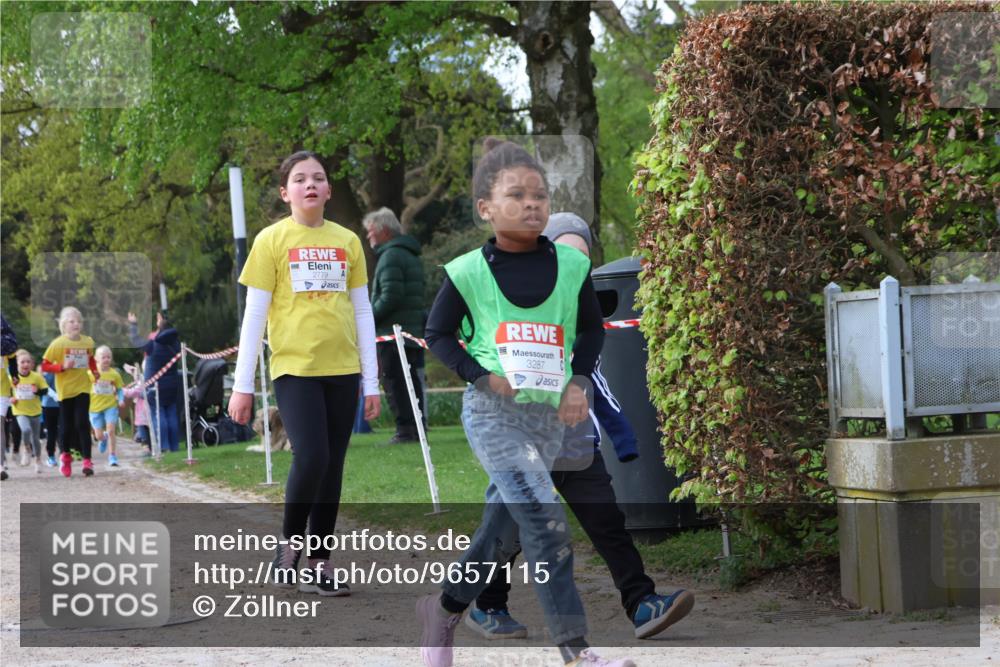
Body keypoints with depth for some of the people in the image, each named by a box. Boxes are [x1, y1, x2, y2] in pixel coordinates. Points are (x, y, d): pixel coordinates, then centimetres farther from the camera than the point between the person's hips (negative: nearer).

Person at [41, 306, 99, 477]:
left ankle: (87, 461, -11)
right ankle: (66, 455, 33)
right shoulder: (58, 344, -12)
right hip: (65, 389, -1)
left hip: (82, 388, 1)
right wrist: (62, 367, -24)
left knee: (82, 424, -10)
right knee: (67, 425, 9)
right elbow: (45, 365, -11)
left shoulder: (88, 342, -1)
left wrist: (95, 371, 6)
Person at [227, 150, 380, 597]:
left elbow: (362, 312, 13)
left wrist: (371, 381, 10)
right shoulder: (272, 240, 0)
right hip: (294, 368, -4)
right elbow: (254, 315, 0)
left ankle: (319, 564, 12)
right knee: (310, 457, -18)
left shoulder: (347, 241, 9)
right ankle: (289, 546, 4)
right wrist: (242, 385, -2)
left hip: (341, 370, 4)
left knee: (332, 468, 4)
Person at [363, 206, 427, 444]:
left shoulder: (391, 255, -10)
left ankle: (405, 429, -12)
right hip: (414, 331, 10)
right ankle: (417, 428, 12)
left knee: (394, 381, -8)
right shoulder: (410, 255, 21)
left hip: (393, 332, -10)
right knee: (411, 382, 11)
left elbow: (390, 296, -20)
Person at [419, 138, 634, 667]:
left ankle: (445, 609, 37)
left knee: (502, 520, 14)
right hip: (493, 412, -5)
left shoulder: (571, 266, 1)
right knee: (545, 521, -17)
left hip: (549, 414, 5)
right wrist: (484, 377, -12)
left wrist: (579, 381, -2)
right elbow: (438, 334, 2)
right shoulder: (468, 272, -7)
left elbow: (592, 328, 13)